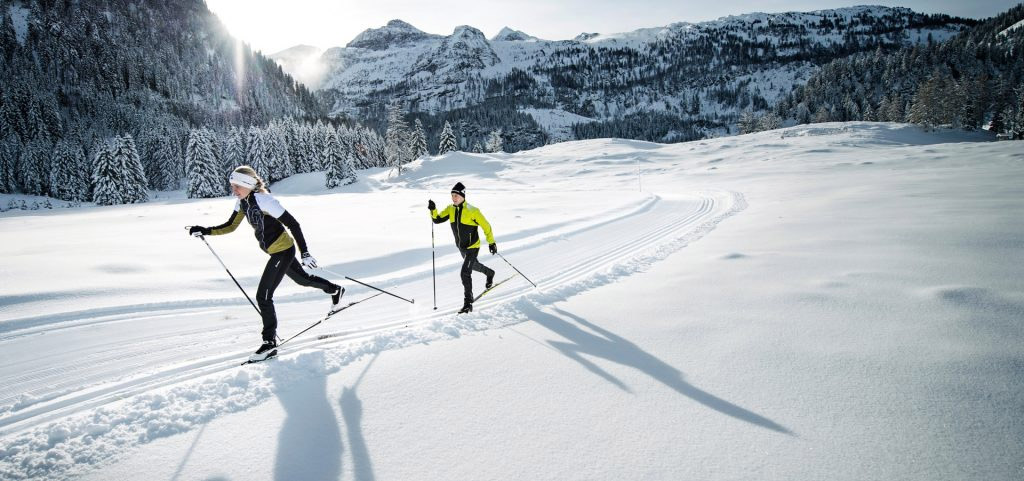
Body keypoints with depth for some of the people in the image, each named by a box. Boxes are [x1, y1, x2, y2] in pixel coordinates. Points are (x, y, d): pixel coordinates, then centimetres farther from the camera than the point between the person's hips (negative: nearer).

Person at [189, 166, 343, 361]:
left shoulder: (263, 199, -26)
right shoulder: (242, 202, 0)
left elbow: (293, 224, -24)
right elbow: (230, 226, 10)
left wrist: (305, 253, -26)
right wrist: (205, 231, -5)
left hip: (284, 251, -9)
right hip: (276, 251, 9)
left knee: (263, 296, -10)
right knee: (302, 279, 28)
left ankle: (270, 343, 3)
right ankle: (335, 290, 53)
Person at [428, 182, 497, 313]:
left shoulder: (472, 211, -22)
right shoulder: (450, 209, -4)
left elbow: (486, 226, -14)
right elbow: (437, 219, -6)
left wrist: (491, 242, -8)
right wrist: (433, 210, -25)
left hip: (473, 247, -7)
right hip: (461, 247, 7)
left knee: (465, 272, -18)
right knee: (473, 265, 30)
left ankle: (468, 303, -10)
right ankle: (489, 273, 61)